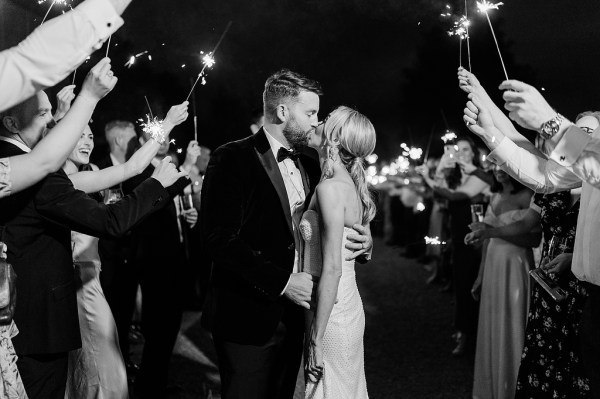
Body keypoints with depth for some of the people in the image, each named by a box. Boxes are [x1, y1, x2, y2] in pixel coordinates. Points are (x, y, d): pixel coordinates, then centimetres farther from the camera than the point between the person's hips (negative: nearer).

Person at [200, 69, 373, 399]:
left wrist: (362, 241, -5)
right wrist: (283, 281, -21)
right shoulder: (233, 159, -10)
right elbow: (220, 239, -18)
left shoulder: (309, 165, 12)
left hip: (295, 313, 6)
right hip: (248, 317, -6)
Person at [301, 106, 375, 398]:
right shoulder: (348, 183, 8)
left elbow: (332, 269, -22)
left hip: (331, 313, -8)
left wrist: (316, 339, -20)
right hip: (346, 306, 8)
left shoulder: (331, 187, -18)